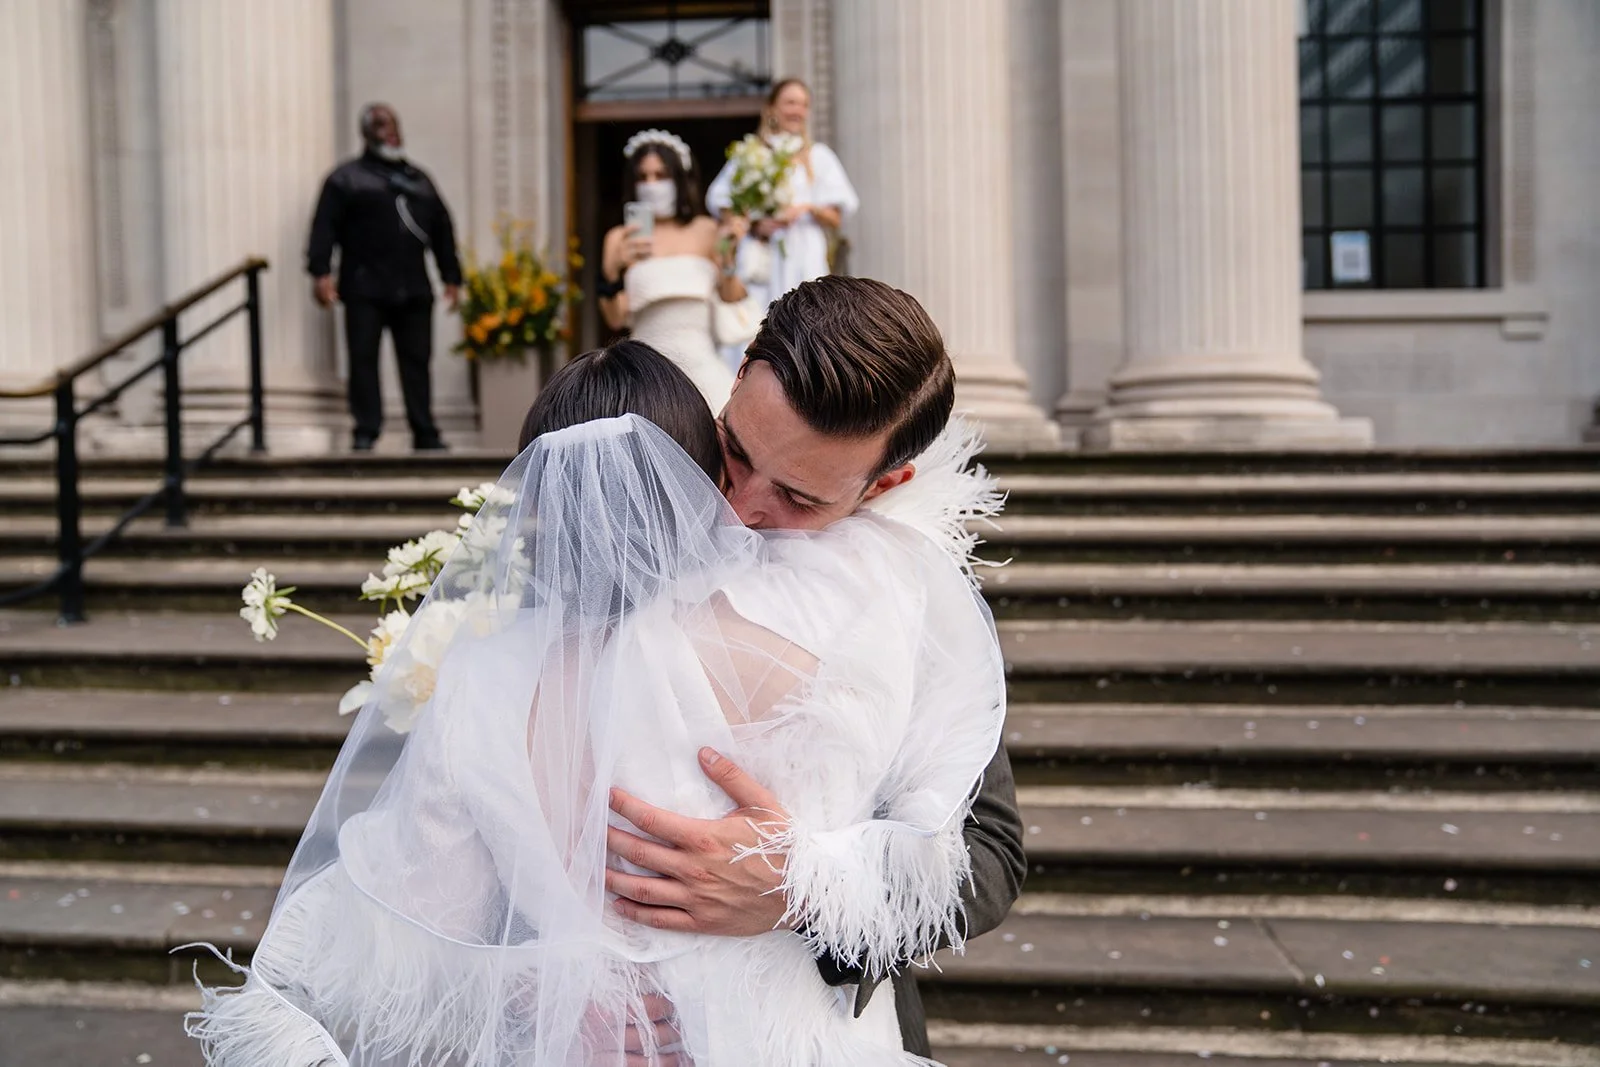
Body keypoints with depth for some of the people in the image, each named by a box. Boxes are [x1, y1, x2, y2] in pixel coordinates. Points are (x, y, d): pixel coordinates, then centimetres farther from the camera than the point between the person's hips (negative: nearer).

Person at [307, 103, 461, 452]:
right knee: (363, 358, -4)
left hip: (414, 290, 3)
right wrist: (321, 272, -16)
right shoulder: (346, 178, 6)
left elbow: (442, 232, 20)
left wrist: (451, 278, 14)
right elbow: (324, 227, -4)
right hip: (364, 289, -3)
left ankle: (425, 433, 8)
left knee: (416, 360, 3)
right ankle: (366, 432, 1)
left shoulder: (419, 180, 21)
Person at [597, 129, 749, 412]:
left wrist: (726, 256, -7)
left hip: (701, 360, 1)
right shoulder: (620, 238, 6)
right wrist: (612, 271, -19)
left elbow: (733, 300, 8)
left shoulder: (706, 230, 8)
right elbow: (615, 319, -3)